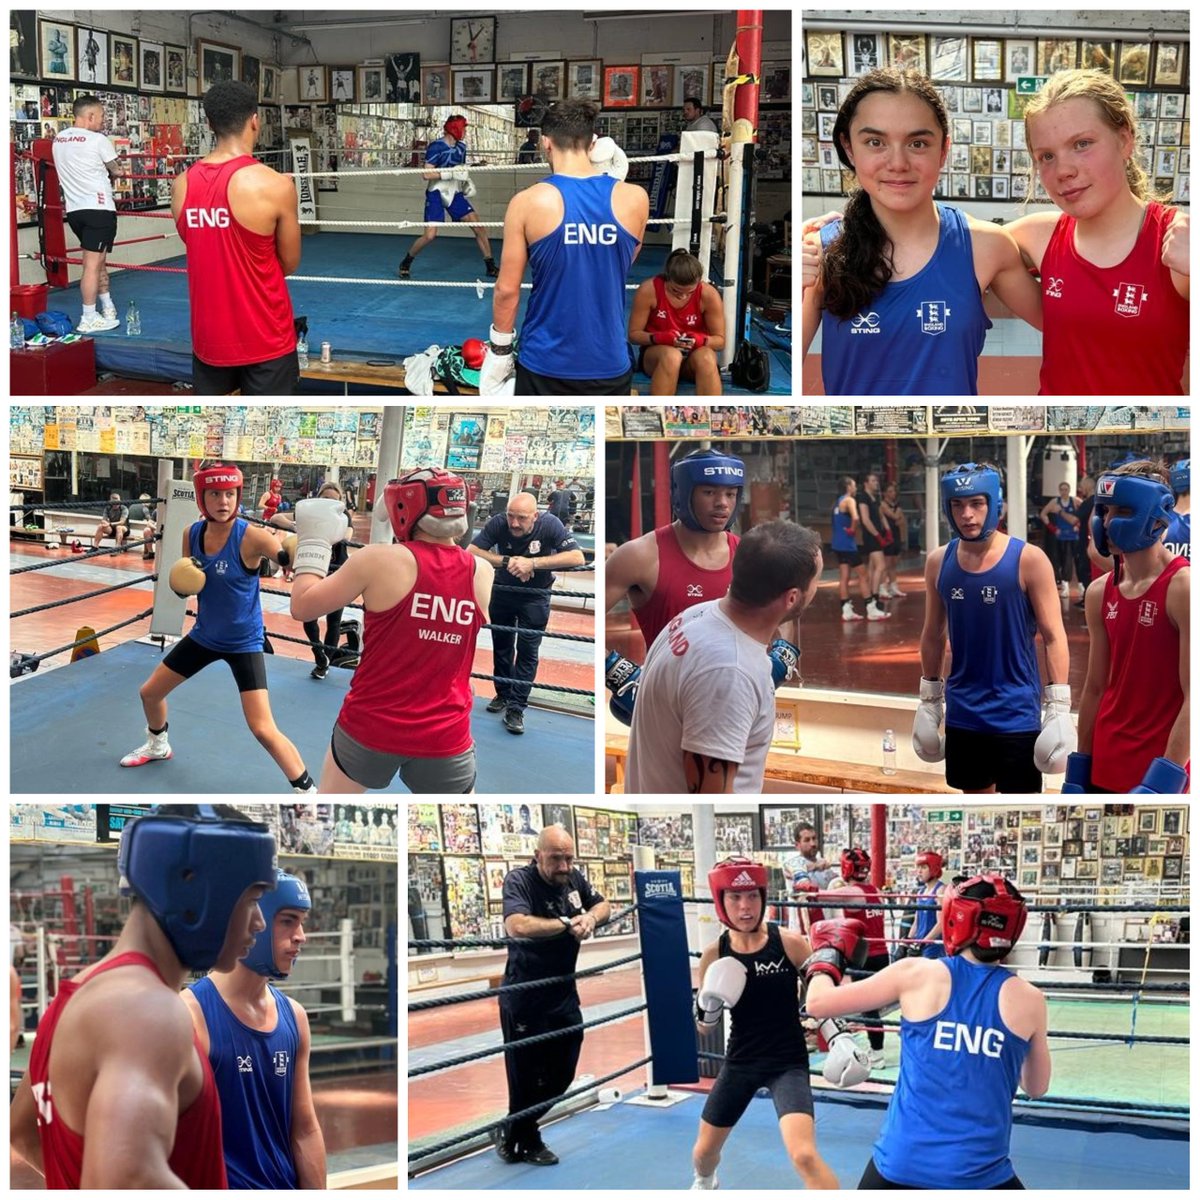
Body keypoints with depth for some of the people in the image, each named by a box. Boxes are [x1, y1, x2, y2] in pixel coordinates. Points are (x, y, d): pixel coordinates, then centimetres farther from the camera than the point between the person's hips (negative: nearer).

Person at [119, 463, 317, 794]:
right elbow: (183, 586, 7)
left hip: (244, 642, -6)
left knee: (263, 730, -17)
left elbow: (291, 559, -39)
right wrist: (182, 584, -18)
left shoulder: (250, 536, -24)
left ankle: (308, 792, -1)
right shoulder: (191, 534, -7)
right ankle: (157, 746, 52)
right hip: (204, 635, 6)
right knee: (149, 692, 20)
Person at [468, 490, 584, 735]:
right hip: (503, 592, 2)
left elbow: (577, 557, -37)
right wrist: (506, 561, -40)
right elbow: (470, 552, -27)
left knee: (527, 650, -5)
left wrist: (533, 563, -42)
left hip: (535, 596, -2)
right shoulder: (498, 523, -26)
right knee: (501, 644, 15)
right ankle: (503, 694, 34)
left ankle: (516, 708, 0)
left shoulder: (550, 525, -29)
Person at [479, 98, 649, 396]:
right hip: (609, 362, 1)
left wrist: (499, 349, 7)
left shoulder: (527, 203, -9)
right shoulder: (635, 199, -4)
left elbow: (507, 289, -6)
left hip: (546, 362, -1)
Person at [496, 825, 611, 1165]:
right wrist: (568, 923, -27)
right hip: (525, 999, -7)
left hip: (564, 993, 7)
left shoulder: (574, 878, 1)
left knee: (562, 1074, 15)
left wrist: (590, 917, -10)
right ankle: (525, 1141, 27)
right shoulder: (519, 881, -19)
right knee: (525, 1075, 4)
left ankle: (511, 1132, 34)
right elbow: (517, 926, -35)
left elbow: (603, 906, 14)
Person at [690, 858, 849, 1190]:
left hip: (788, 1063, -3)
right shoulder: (714, 954, -7)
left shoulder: (790, 943, -13)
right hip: (740, 1062, 3)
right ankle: (703, 1184, 60)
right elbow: (704, 1029, 2)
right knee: (705, 1148, 22)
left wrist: (839, 1037, -10)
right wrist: (709, 1006, -18)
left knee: (804, 1155, -24)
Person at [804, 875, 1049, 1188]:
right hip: (980, 1173, 0)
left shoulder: (917, 974, -4)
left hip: (901, 1163, 1)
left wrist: (827, 956, 21)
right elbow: (1037, 1088, 15)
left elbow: (818, 1004, 2)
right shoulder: (1028, 999, 0)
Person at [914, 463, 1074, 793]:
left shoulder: (1028, 559, -10)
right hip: (963, 710, 4)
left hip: (1016, 712, -4)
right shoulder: (939, 562, 1)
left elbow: (1054, 636, -10)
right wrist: (928, 700, 12)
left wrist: (1059, 708, -14)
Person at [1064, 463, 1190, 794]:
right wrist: (1078, 770, 13)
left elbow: (1194, 697, -18)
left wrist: (1162, 780, -23)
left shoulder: (1184, 587, -14)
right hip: (1104, 770, 7)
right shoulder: (1100, 592, 8)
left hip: (1159, 773, -7)